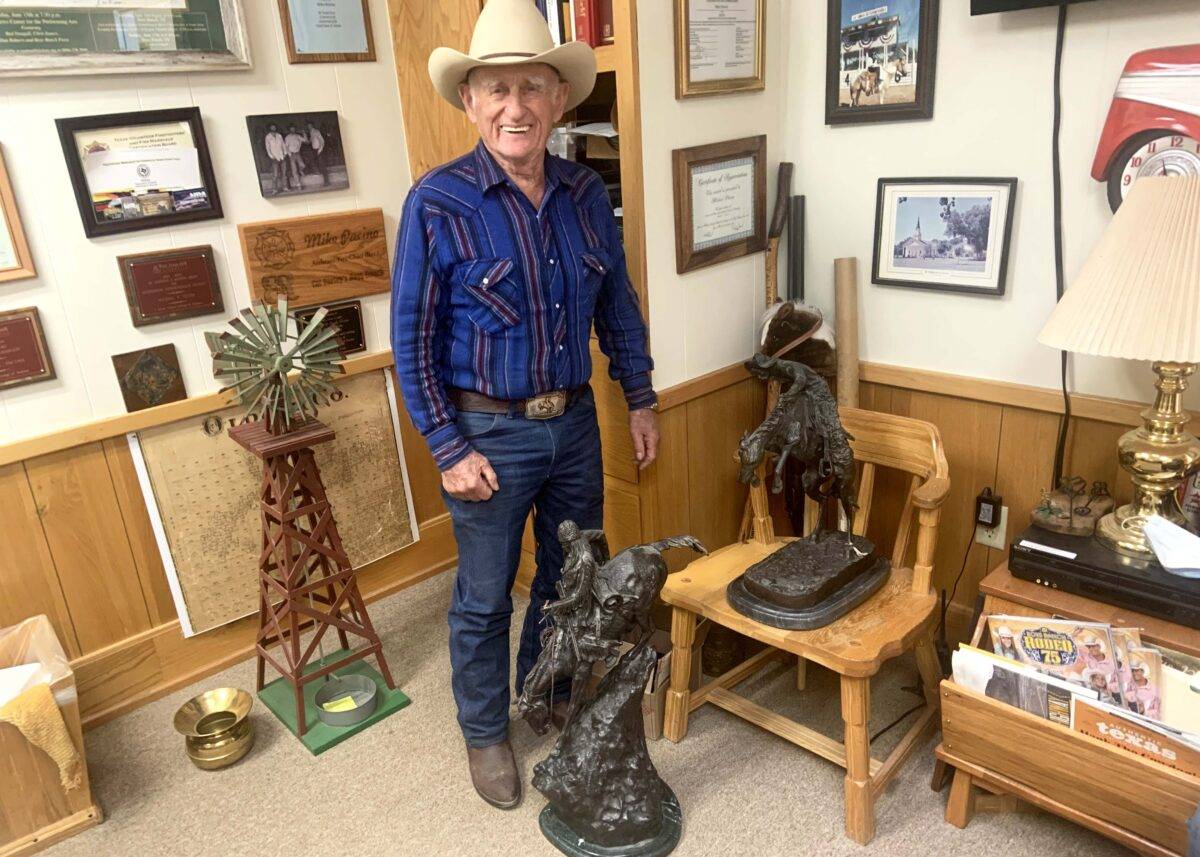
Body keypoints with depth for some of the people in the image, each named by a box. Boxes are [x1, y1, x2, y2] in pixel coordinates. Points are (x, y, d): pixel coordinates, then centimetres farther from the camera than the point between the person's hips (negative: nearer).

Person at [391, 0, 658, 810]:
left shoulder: (587, 193, -1)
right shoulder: (437, 202, -14)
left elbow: (618, 306, 9)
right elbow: (413, 340, -11)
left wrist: (642, 400, 9)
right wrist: (449, 450, -13)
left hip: (575, 421, 5)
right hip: (489, 432, -4)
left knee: (574, 576, 21)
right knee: (486, 597, 12)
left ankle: (551, 694, 48)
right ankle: (486, 733, 37)